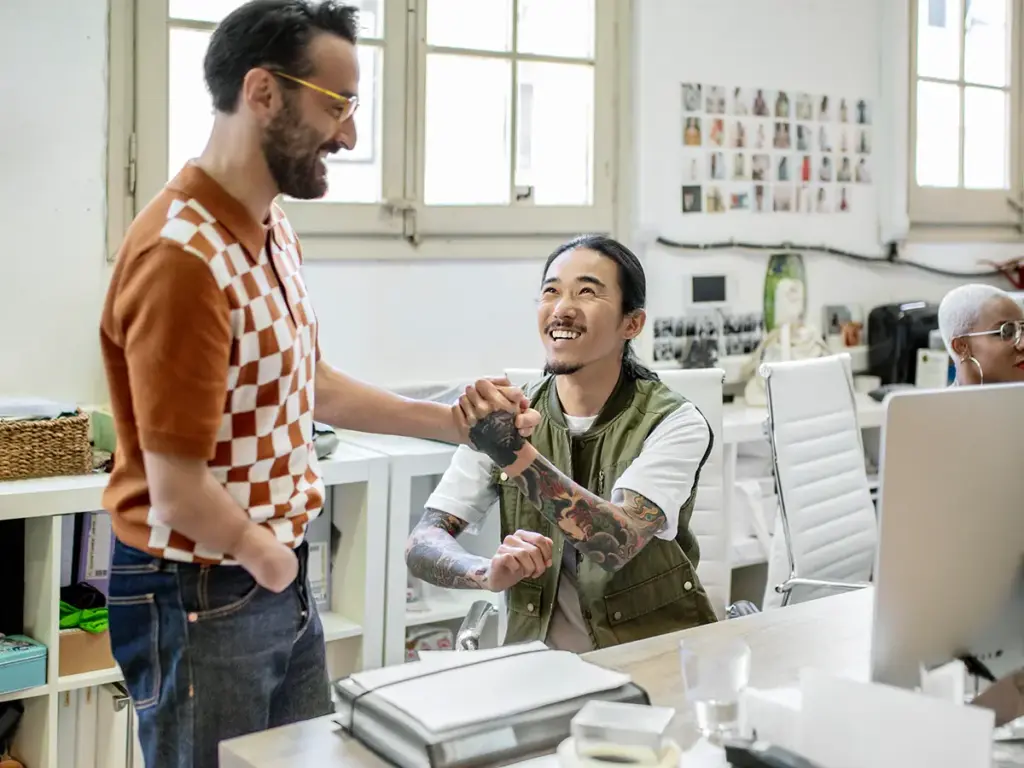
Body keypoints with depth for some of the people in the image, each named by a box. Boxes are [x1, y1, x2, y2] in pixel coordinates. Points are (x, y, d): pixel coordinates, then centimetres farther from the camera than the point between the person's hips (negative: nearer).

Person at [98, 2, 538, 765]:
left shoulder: (275, 230, 4)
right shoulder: (183, 256, -26)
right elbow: (179, 494, -25)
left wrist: (450, 421, 15)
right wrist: (267, 556, -8)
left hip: (284, 585, 8)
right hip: (203, 602, -8)